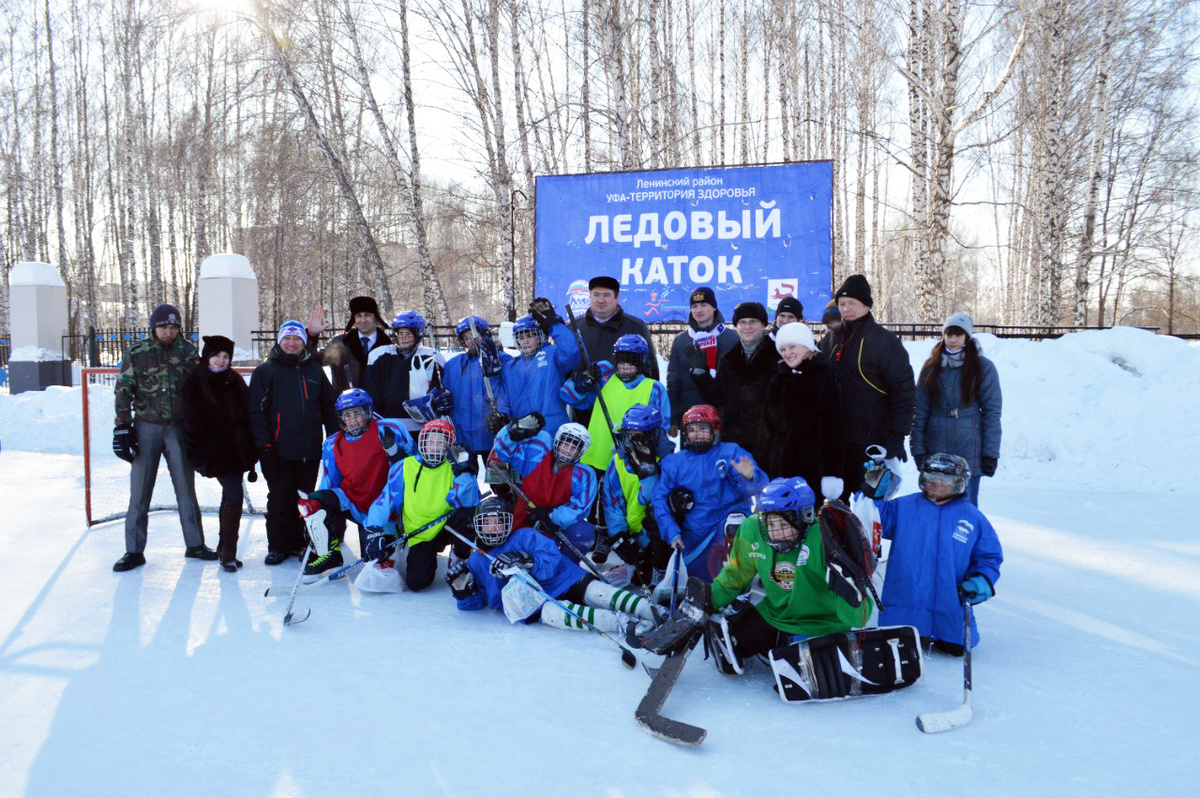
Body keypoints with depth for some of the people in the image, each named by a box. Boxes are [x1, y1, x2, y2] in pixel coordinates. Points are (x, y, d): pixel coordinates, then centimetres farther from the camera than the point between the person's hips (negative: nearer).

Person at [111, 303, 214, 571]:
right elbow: (123, 391, 0)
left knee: (186, 489, 7)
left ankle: (195, 544, 16)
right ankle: (134, 550, 10)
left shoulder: (187, 351, 2)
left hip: (179, 428, 1)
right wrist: (122, 428, -5)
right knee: (140, 491, 2)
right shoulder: (136, 353, -1)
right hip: (146, 427, -1)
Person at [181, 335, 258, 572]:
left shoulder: (235, 381, 12)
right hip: (214, 451, -6)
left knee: (230, 496, 12)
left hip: (236, 449, 6)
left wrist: (249, 450, 13)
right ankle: (228, 553, -7)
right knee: (234, 494, -14)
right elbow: (191, 421, -7)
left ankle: (224, 549, 25)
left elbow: (247, 416, 16)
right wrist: (198, 453, -13)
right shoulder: (195, 383, -4)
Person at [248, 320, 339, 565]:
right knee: (279, 499, 2)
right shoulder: (266, 371, 3)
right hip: (279, 450, -3)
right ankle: (278, 545, 13)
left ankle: (300, 543, 20)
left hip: (309, 450, 3)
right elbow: (256, 410, -2)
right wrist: (263, 443, -10)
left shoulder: (315, 371, 13)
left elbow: (329, 406, 17)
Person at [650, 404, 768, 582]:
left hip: (729, 522, -3)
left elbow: (759, 488, -11)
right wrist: (672, 533, -9)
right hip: (694, 537, 4)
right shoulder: (673, 462, 7)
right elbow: (660, 499, 4)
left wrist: (749, 477, -36)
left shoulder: (731, 452, -1)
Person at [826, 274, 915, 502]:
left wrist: (895, 438, -16)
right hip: (837, 442, 7)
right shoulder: (836, 340, 13)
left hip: (872, 446, -6)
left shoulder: (885, 342, -8)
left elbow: (903, 392, -10)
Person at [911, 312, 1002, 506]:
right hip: (935, 451, 3)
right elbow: (919, 412, 5)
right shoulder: (931, 367, 6)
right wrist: (918, 449, -1)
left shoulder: (983, 367, -1)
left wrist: (990, 453, -7)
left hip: (969, 451, -2)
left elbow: (992, 413, -2)